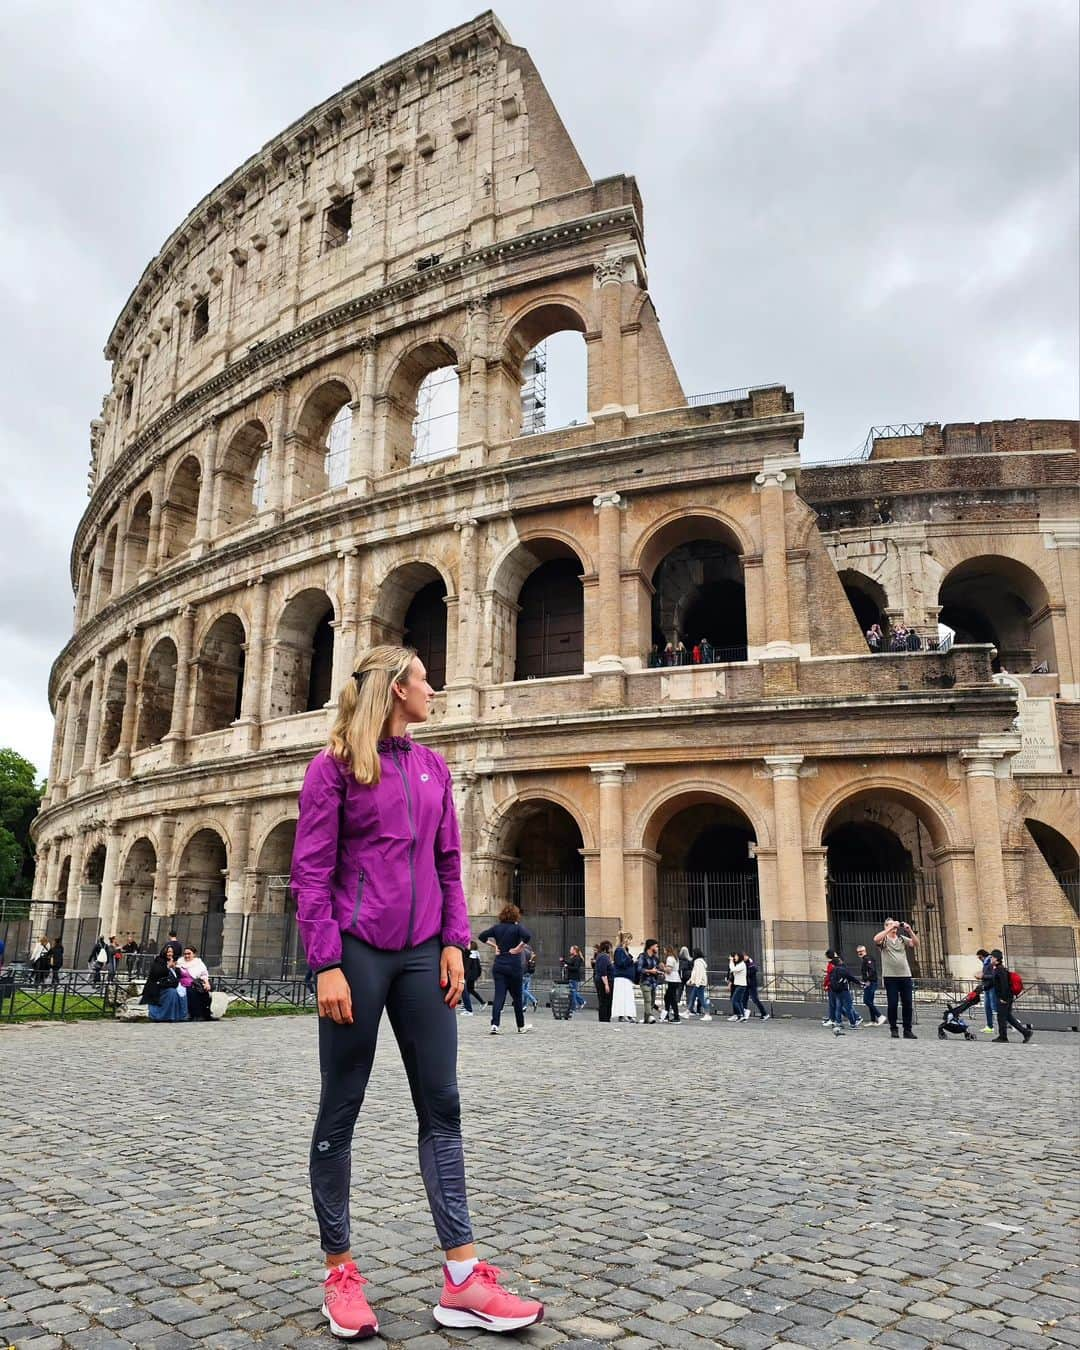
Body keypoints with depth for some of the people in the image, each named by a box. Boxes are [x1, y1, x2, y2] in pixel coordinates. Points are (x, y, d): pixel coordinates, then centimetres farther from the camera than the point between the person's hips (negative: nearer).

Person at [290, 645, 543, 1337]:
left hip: (423, 954, 5)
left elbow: (449, 863, 13)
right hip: (357, 951, -5)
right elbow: (311, 872, -6)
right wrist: (328, 964, -14)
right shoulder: (335, 765, -2)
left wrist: (454, 942, 2)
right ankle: (340, 1273, 20)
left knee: (443, 1109, 3)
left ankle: (463, 1280, 8)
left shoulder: (433, 767, 12)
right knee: (341, 1112, 6)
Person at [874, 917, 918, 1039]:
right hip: (890, 976, -3)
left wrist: (910, 931, -12)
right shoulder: (884, 939, 2)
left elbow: (916, 944, 1)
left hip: (905, 975, 3)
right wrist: (890, 928, -18)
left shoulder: (902, 938, 13)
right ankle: (893, 1029, 9)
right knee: (892, 1004, -1)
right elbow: (876, 939, -21)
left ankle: (907, 1030, 10)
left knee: (908, 1004, 2)